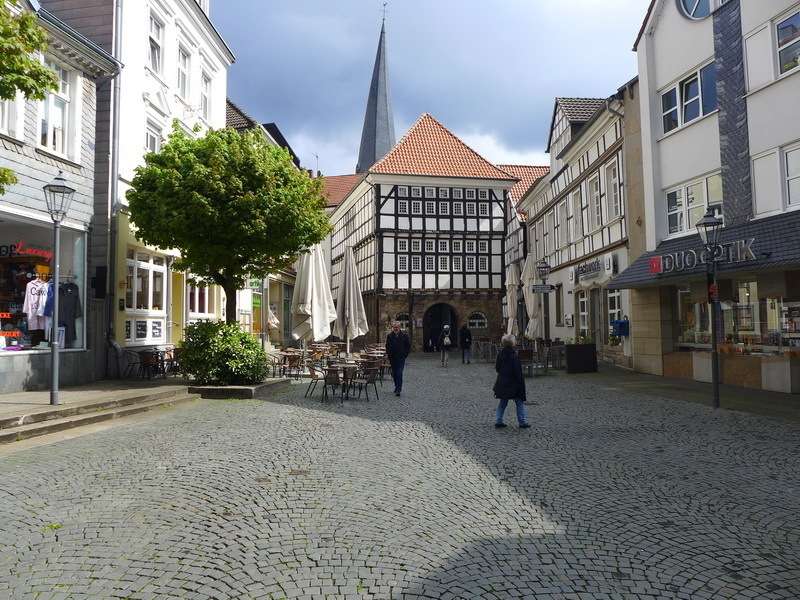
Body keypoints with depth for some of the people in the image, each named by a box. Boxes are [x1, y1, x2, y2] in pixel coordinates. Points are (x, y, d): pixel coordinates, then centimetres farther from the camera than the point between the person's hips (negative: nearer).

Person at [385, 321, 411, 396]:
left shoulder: (404, 335, -2)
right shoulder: (389, 335, 4)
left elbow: (408, 345, 5)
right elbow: (387, 346, 12)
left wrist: (405, 354, -1)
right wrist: (388, 354, 2)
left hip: (401, 358, -3)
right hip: (392, 358, 3)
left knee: (399, 373, -12)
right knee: (394, 374, 10)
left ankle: (398, 389, -13)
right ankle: (397, 387, 27)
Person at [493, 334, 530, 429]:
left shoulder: (501, 353, 1)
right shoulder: (514, 354, -19)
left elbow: (497, 367, 9)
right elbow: (517, 371, -18)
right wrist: (520, 381, -11)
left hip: (502, 382, 6)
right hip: (513, 383, -6)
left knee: (503, 402, 15)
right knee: (519, 403, 5)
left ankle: (498, 421, 14)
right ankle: (522, 422, 9)